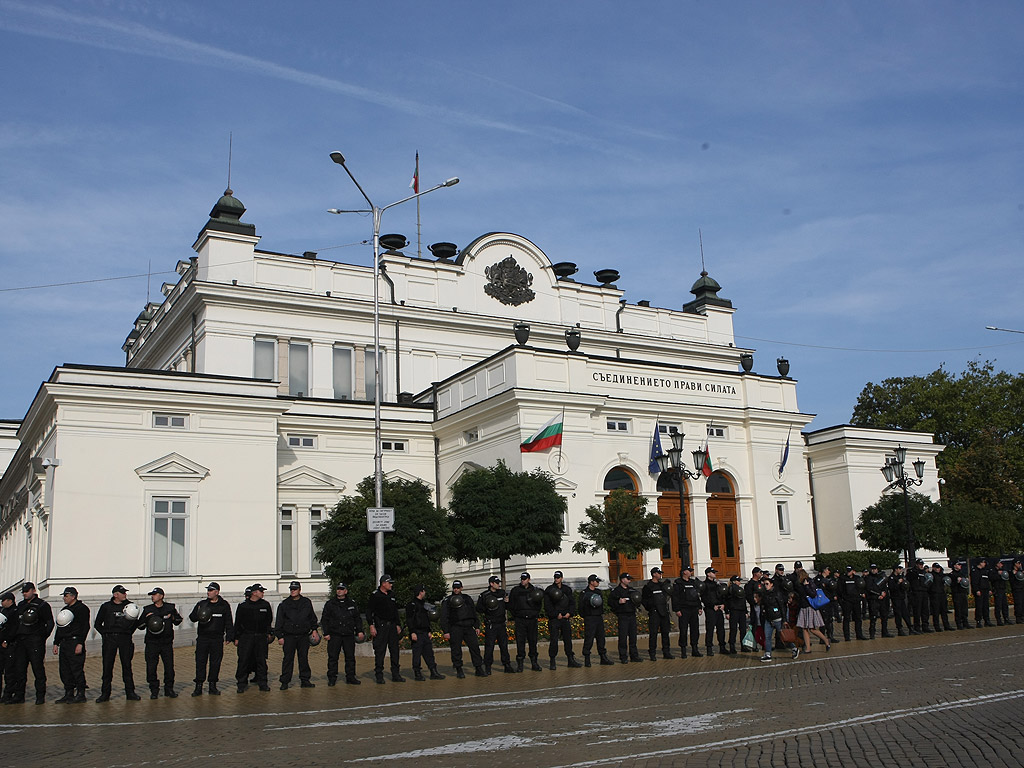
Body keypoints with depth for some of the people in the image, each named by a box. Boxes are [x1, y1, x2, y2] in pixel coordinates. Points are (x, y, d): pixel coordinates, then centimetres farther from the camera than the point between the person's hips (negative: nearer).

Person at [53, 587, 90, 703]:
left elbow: (85, 627, -12)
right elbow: (60, 628, 25)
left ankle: (81, 694, -2)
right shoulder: (65, 610, 20)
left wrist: (80, 643, -19)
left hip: (75, 642, -8)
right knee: (64, 671, 8)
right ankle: (69, 694, 15)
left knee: (77, 669, -8)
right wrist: (56, 643, 18)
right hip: (64, 643, 8)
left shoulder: (82, 608, -5)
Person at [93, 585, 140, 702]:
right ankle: (105, 693, 9)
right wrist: (105, 634, 1)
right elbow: (97, 624, 12)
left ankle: (130, 692, 9)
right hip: (109, 639, 0)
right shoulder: (106, 606, 6)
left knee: (127, 665, 3)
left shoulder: (130, 605, 7)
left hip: (125, 639, 0)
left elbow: (136, 621, 16)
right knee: (107, 666, 1)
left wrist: (129, 632, 2)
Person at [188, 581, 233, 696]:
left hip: (217, 639, -1)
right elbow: (192, 618, 8)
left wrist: (229, 636, -1)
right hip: (202, 638, 1)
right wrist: (198, 615, -15)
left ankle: (213, 686, 13)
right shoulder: (201, 604, 8)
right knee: (200, 661, -2)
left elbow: (228, 622, 7)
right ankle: (199, 686, 4)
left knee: (215, 663, 4)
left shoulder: (224, 605, 5)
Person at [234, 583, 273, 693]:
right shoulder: (243, 605, 0)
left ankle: (262, 683, 12)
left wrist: (269, 633, 13)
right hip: (246, 636, -2)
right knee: (243, 660, -3)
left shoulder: (265, 605, 7)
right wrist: (236, 638, 2)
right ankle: (241, 684, 5)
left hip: (261, 637, 2)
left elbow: (269, 621, 18)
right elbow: (237, 623, 4)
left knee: (261, 660, 5)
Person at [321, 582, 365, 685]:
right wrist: (326, 633, -4)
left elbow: (357, 618, 18)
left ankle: (350, 677, 13)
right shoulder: (330, 604, 4)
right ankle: (332, 678, 7)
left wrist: (359, 631, 10)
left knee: (350, 657, 5)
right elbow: (324, 620, 4)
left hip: (349, 634, 2)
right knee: (333, 657, -2)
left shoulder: (351, 603, 12)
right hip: (334, 635, -2)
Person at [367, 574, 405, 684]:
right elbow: (369, 612, -7)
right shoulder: (375, 596, -4)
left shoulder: (391, 595, 15)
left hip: (392, 626, 6)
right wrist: (371, 626, -15)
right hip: (380, 626, -6)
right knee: (379, 651, -4)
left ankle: (396, 675, 12)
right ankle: (379, 676, 3)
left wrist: (398, 625, 18)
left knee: (395, 651, 6)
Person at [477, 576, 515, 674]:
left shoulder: (502, 593, 11)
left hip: (501, 624, 5)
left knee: (504, 644, 7)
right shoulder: (484, 595, -4)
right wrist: (487, 608, -18)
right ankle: (488, 667, 3)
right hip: (490, 624, -4)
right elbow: (478, 609, -2)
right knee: (489, 646, -5)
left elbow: (507, 607, 19)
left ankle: (507, 665, 15)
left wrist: (507, 602, -2)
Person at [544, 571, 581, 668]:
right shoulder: (549, 590, -2)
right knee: (553, 640, -7)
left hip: (566, 618, 4)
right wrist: (556, 615, -11)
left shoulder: (567, 589, 11)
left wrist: (569, 613, -3)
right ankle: (552, 661, 1)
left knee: (568, 639, 8)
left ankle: (571, 660, 17)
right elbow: (547, 606, -5)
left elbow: (571, 602, 13)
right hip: (554, 619, -4)